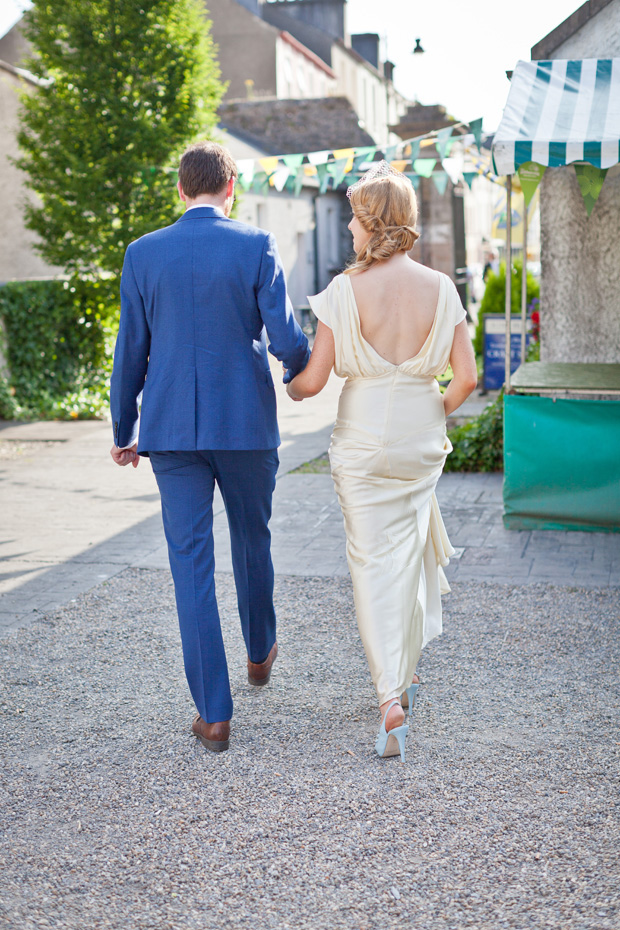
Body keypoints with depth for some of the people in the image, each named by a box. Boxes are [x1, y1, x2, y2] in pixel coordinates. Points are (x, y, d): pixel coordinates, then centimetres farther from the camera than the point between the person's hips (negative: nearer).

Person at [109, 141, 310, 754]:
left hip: (172, 427, 1)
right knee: (252, 540, 22)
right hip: (247, 423, 0)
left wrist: (123, 431, 14)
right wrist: (301, 370, 14)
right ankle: (259, 652, 44)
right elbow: (286, 340, -10)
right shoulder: (257, 247, -5)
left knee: (191, 564, 3)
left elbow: (130, 351, 4)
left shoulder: (143, 254, 1)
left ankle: (213, 714, 4)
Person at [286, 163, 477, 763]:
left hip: (363, 437, -3)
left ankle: (391, 700, -6)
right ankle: (404, 673, 34)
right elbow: (466, 377, -5)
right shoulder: (440, 289, -4)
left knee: (373, 561, 3)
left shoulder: (346, 291, -12)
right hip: (420, 437, 3)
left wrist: (288, 388, 12)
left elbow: (314, 378, -11)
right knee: (409, 551, 20)